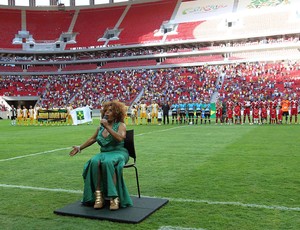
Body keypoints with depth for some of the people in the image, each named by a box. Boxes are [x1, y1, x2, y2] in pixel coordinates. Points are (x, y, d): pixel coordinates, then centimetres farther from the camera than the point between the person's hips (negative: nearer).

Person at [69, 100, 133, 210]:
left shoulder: (121, 125, 0)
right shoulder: (100, 127, 16)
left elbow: (120, 138, -20)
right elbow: (92, 139, 29)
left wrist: (107, 127, -17)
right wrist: (80, 148, 30)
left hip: (118, 152, -4)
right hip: (104, 153, 4)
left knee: (107, 162, -38)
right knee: (94, 162, -31)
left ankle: (114, 197, -37)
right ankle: (98, 196, -33)